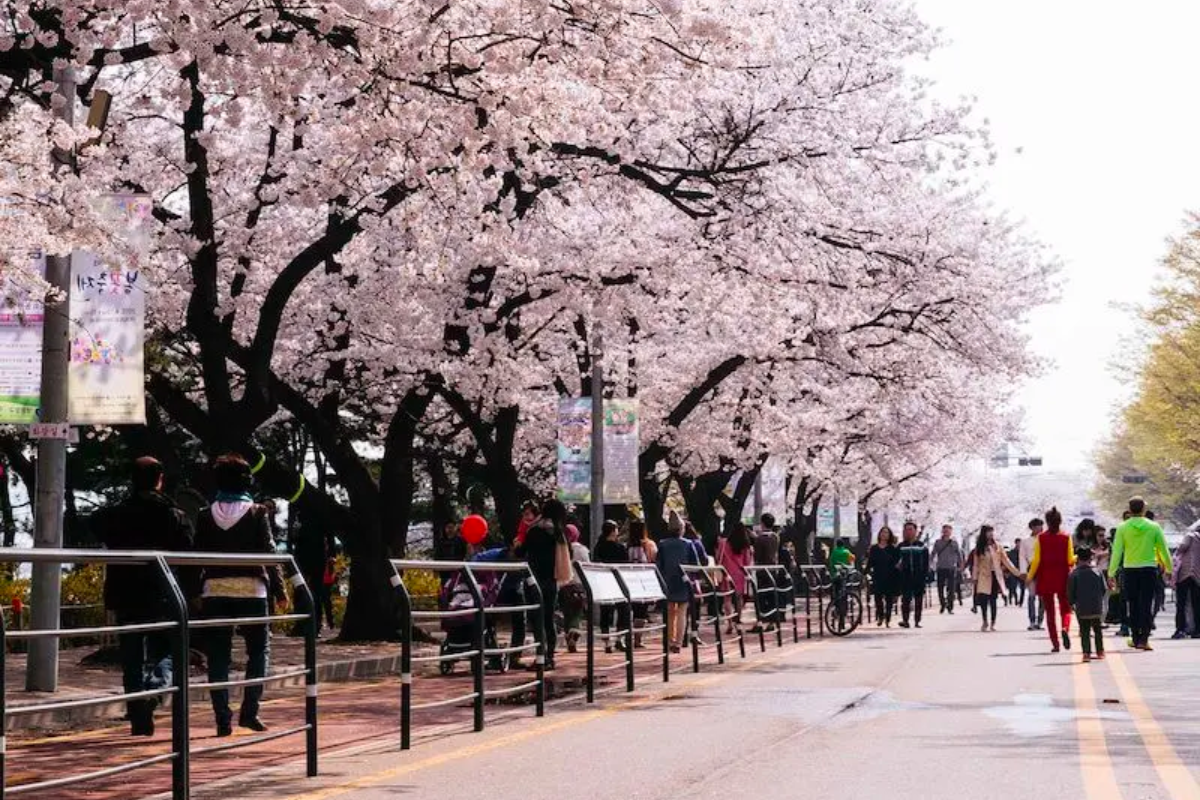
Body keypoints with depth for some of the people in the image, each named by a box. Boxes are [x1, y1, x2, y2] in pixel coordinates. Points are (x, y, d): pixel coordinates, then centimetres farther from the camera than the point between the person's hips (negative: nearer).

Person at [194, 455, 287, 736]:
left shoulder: (206, 516, 3)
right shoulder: (256, 513, -3)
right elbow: (269, 554, -3)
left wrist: (195, 592, 8)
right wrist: (279, 590, 4)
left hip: (215, 589, 2)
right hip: (251, 589, -2)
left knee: (218, 656, 6)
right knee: (259, 648, 11)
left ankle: (223, 719, 1)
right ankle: (249, 710, -2)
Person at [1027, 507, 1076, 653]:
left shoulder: (1040, 538, -3)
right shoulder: (1066, 537, -3)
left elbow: (1036, 560, -4)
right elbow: (1070, 560, -4)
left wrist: (1030, 576, 7)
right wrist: (1078, 557, 18)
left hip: (1045, 579, 0)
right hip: (1062, 578, 0)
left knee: (1050, 612, 8)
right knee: (1065, 608, 11)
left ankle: (1055, 644, 3)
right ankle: (1065, 629, -20)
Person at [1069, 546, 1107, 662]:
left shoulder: (1074, 574, -8)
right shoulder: (1097, 572, -1)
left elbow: (1070, 592, -7)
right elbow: (1104, 589, 4)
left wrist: (1072, 603, 10)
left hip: (1082, 609, -2)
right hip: (1097, 608, 2)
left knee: (1084, 632, 3)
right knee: (1098, 630, 17)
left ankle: (1086, 653, -7)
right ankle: (1100, 651, 22)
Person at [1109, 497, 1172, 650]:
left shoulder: (1123, 528, -4)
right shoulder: (1153, 527, -2)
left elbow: (1116, 552, -6)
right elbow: (1163, 550, 3)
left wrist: (1111, 573, -3)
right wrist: (1169, 568, 16)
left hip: (1130, 569, 1)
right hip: (1149, 569, -1)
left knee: (1133, 605, 11)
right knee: (1147, 605, 0)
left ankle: (1136, 639, 16)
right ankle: (1144, 639, -8)